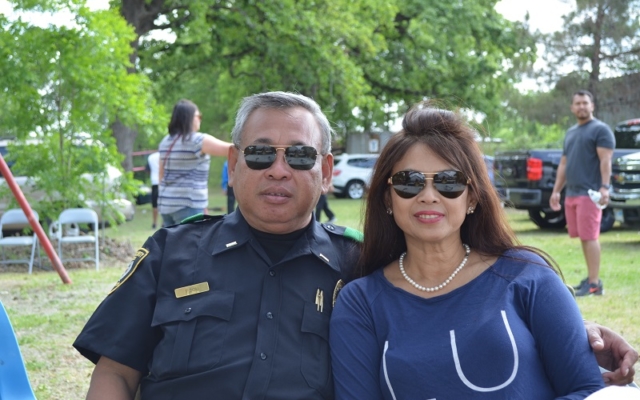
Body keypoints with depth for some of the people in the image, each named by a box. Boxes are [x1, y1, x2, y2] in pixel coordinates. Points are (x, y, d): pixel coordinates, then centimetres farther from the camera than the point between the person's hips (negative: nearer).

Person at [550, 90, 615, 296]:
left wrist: (604, 187, -22)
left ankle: (594, 283, -10)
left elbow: (605, 160, -12)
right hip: (571, 194, 8)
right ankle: (590, 278, 17)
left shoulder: (600, 130, -3)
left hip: (589, 193, -8)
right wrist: (556, 190, 18)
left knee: (589, 237, -10)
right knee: (583, 237, 10)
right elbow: (564, 164, 23)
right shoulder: (570, 132, 20)